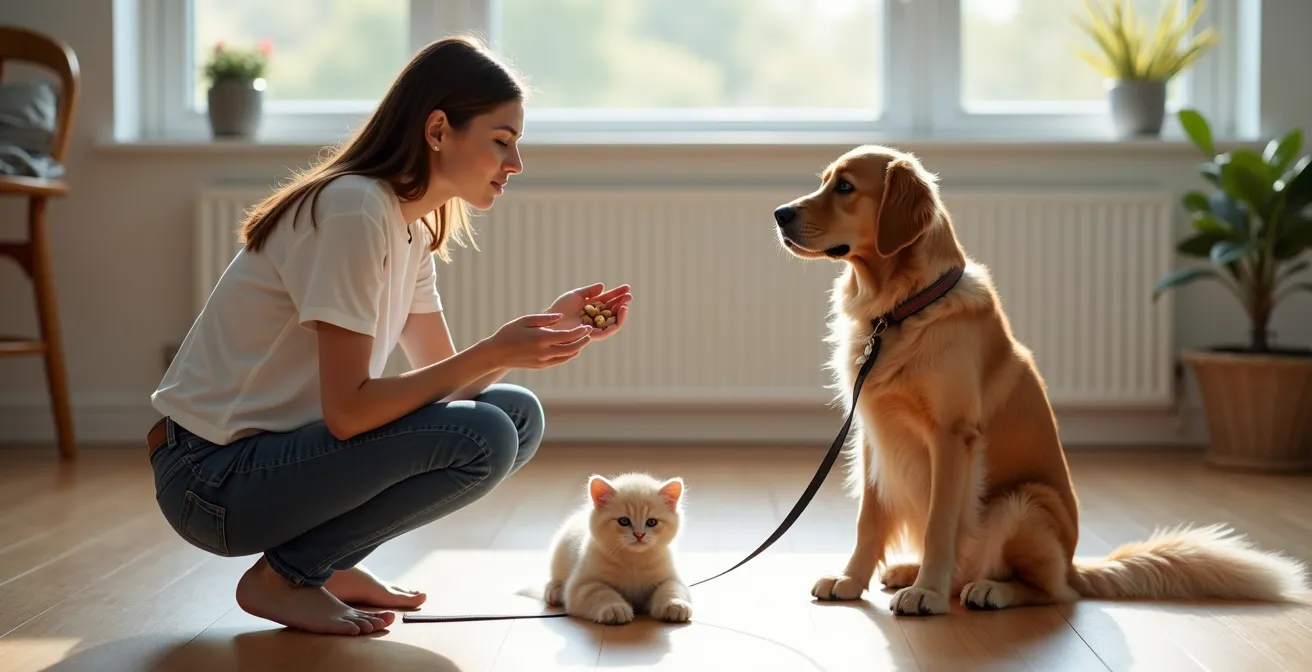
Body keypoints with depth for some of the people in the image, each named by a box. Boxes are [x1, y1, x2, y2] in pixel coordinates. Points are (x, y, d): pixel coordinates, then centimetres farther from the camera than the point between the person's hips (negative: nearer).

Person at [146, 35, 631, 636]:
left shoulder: (412, 226, 8)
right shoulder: (353, 210, -21)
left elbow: (442, 375, 7)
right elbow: (347, 410, -24)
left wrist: (547, 329, -4)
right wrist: (493, 353, -23)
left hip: (278, 450, 9)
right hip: (212, 476, -9)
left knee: (519, 416, 2)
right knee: (481, 440, -23)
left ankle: (326, 563, 8)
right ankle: (281, 577, -7)